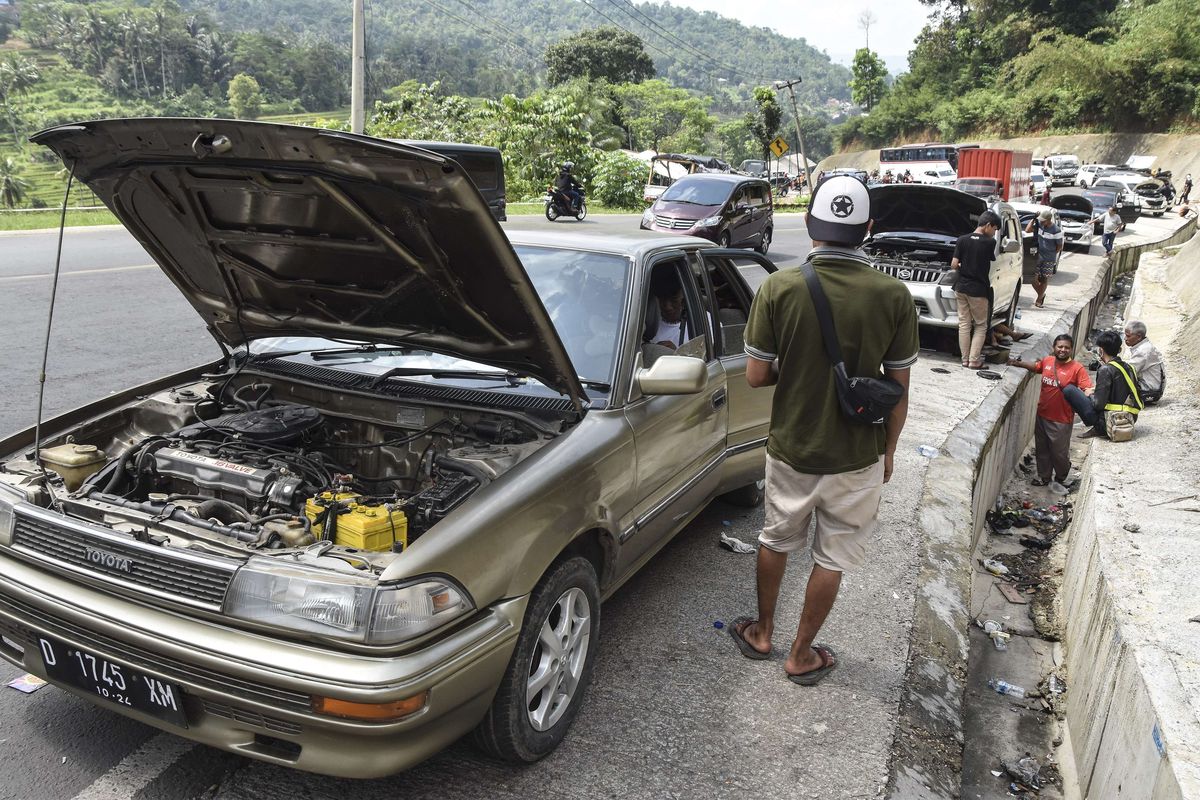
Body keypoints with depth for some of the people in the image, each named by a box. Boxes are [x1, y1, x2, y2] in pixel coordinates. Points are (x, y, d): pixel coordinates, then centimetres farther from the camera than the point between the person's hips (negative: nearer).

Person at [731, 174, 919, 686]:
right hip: (857, 457, 0)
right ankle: (801, 656, 31)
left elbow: (756, 375, -11)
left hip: (790, 447, 1)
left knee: (776, 541, 24)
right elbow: (898, 390, -6)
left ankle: (762, 634, 40)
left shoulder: (779, 288, -14)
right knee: (832, 558, 16)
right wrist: (887, 451, 8)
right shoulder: (893, 296, -12)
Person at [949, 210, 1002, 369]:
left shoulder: (962, 240, -2)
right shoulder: (990, 243, -10)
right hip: (978, 290, -4)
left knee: (964, 324, 10)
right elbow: (992, 259, 5)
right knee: (981, 326, 9)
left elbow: (954, 265, -3)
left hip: (961, 288, 4)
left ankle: (965, 359, 13)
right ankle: (974, 360, 4)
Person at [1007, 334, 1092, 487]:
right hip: (1042, 415, 5)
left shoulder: (1077, 368, -16)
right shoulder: (1047, 361, 0)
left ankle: (1060, 479, 35)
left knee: (1059, 452, 9)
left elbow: (1087, 389, -24)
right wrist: (1018, 363, 12)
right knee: (1042, 449, 19)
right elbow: (1035, 366, 22)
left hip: (1061, 420, -5)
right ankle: (1044, 476, 37)